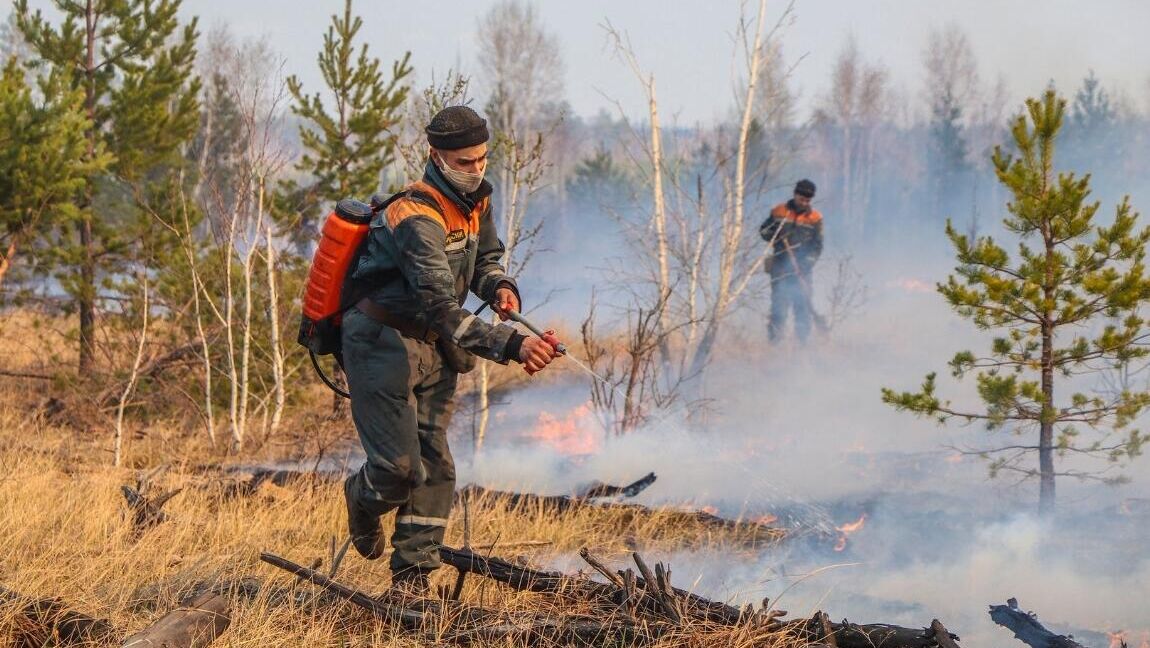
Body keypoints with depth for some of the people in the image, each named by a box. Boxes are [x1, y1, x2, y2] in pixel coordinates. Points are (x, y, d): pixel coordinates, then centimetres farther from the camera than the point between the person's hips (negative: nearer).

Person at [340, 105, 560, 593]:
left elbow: (485, 257, 20)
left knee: (433, 464, 4)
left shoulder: (476, 200, 1)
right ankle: (363, 499, 24)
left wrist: (499, 286, -5)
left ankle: (412, 577, 10)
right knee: (401, 467, -12)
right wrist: (512, 346, -47)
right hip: (383, 345, -8)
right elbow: (443, 312, -36)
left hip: (432, 349, 8)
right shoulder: (417, 219, -28)